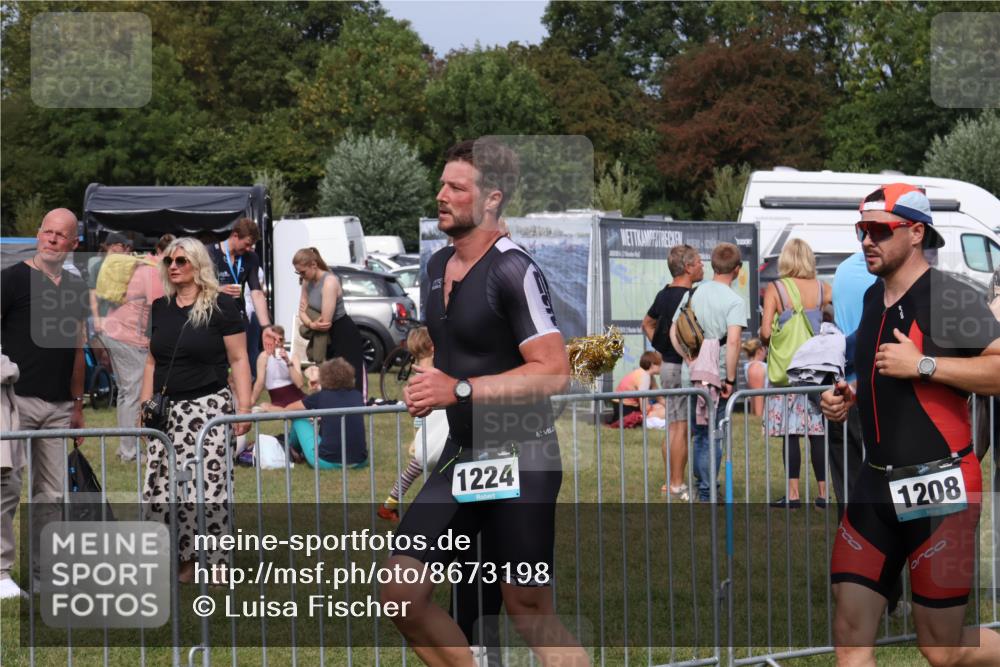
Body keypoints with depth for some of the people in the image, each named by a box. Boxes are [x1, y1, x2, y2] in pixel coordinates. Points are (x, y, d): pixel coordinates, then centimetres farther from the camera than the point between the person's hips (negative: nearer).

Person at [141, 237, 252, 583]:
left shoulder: (221, 306, -2)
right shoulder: (160, 307, 13)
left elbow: (239, 360, -3)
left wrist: (244, 406, -10)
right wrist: (145, 404, 14)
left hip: (208, 406, -5)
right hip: (168, 409, 6)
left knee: (207, 486, -10)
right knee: (161, 489, 0)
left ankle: (215, 561, 0)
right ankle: (185, 558, 9)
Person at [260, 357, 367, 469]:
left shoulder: (321, 397, 0)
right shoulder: (357, 396, 8)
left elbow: (287, 411, 18)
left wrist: (269, 407, 39)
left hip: (328, 462, -4)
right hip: (360, 462, 4)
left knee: (299, 418, 18)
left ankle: (292, 450, 46)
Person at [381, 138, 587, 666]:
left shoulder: (513, 271, -15)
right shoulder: (438, 266, 12)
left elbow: (552, 373, -21)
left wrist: (460, 390, -23)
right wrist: (428, 389, 11)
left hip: (519, 459, -8)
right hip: (462, 455, 8)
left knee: (530, 613, -2)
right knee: (402, 594, 0)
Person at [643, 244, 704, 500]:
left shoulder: (664, 294, 12)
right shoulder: (689, 296, -16)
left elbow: (647, 324, 25)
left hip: (667, 364, 9)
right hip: (683, 367, -9)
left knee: (672, 426, 13)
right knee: (682, 427, -6)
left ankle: (670, 483, 17)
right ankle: (678, 485, -5)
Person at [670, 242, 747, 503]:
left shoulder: (693, 293, 7)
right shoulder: (734, 301, -12)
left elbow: (673, 330, 6)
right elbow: (733, 341, -23)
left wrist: (689, 359, 2)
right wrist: (731, 379, -17)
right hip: (718, 375, -5)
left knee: (698, 432, 18)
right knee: (714, 435, 2)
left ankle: (701, 481, 26)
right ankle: (707, 493, 4)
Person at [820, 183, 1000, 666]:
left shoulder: (948, 297, -12)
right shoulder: (871, 300, 14)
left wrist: (923, 364, -24)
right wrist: (845, 400, 12)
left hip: (940, 490, -8)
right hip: (877, 486, 8)